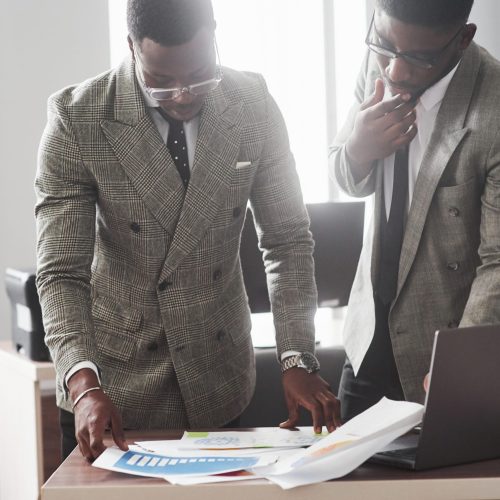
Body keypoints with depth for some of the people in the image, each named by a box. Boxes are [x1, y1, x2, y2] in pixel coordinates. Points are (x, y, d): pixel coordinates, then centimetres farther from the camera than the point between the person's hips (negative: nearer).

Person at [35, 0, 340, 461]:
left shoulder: (253, 106, -8)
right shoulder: (77, 119, -16)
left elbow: (287, 239, -3)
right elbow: (62, 272, -17)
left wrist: (297, 359, -13)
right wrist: (83, 383, -32)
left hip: (221, 379, 2)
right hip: (117, 382, -2)